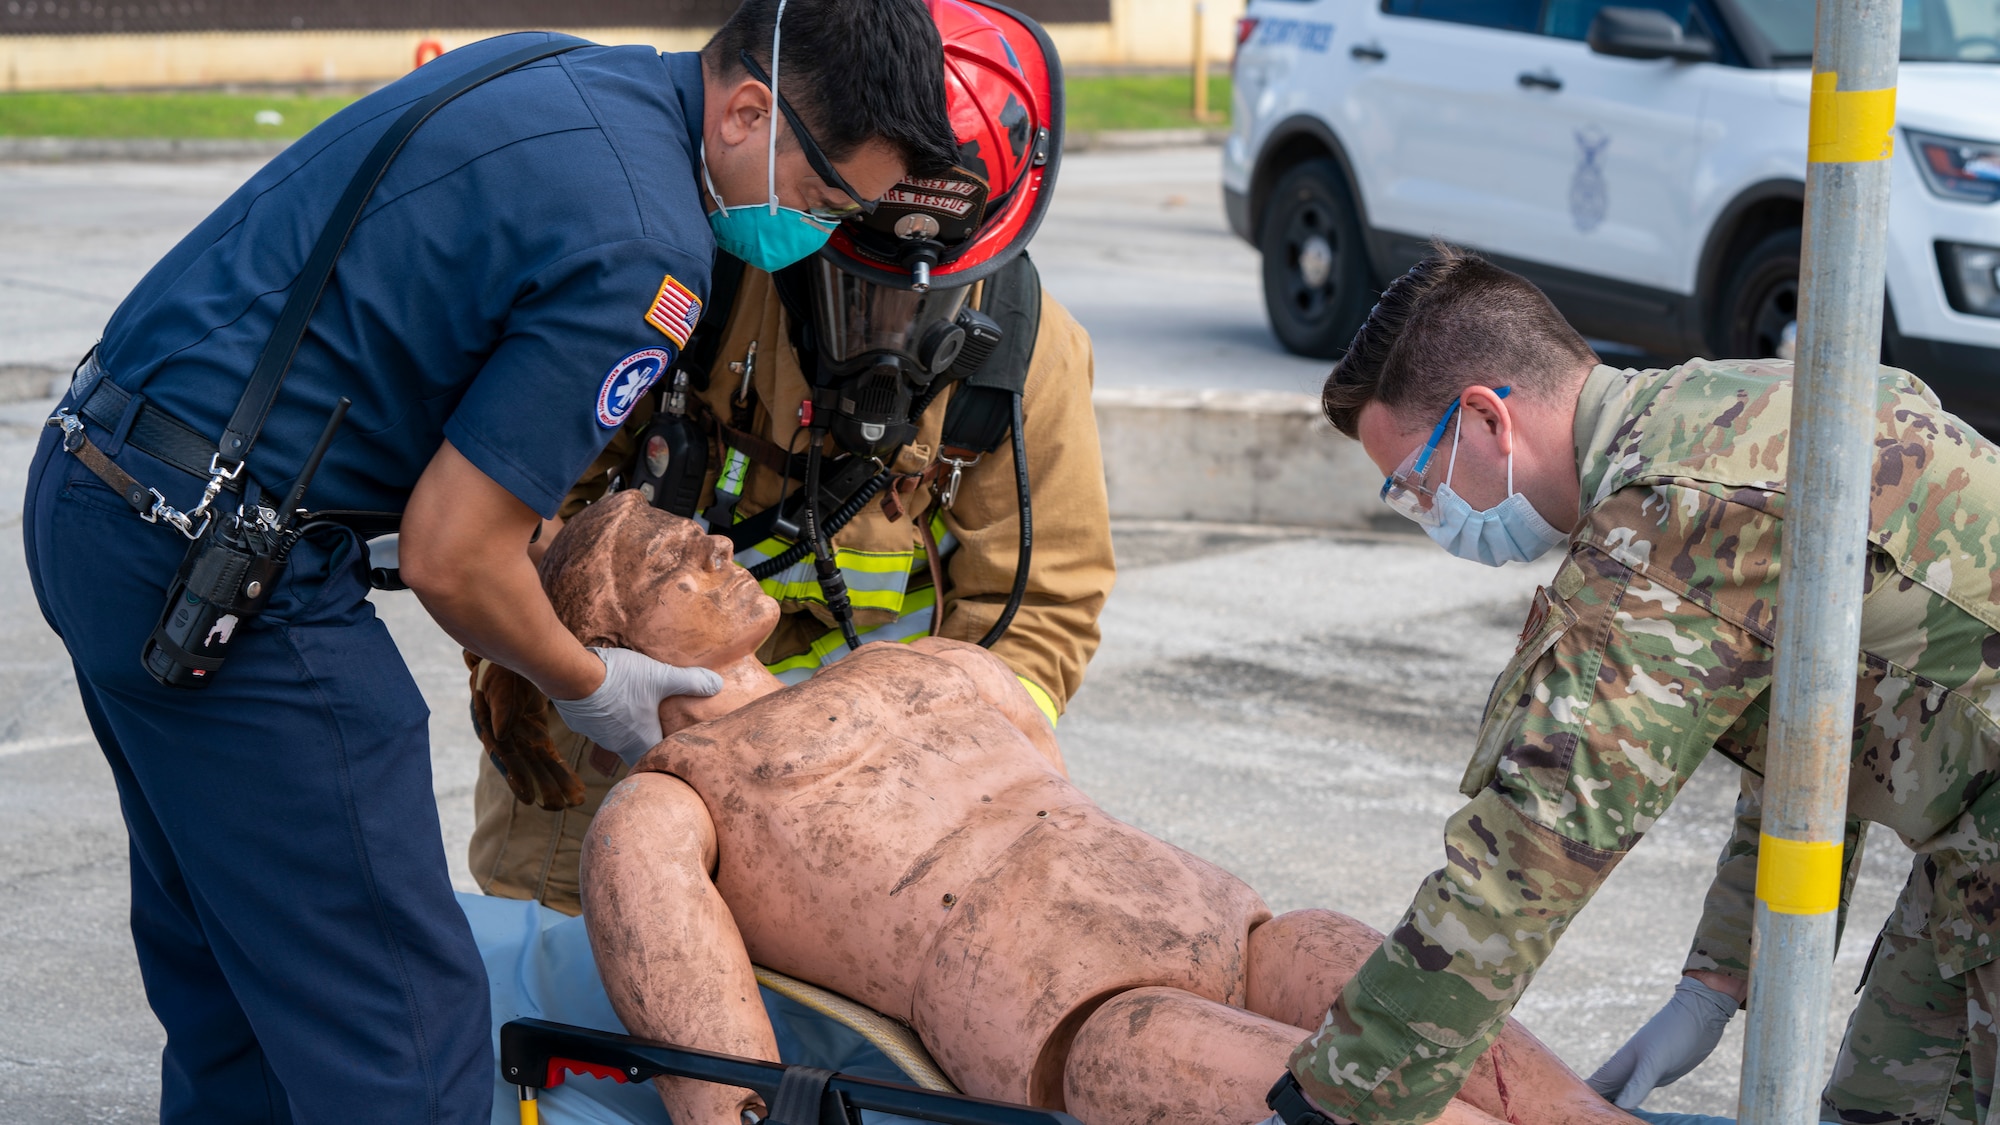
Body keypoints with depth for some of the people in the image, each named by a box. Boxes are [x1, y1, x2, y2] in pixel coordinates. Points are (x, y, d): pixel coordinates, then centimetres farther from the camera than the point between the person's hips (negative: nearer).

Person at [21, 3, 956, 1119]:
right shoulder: (644, 251, -19)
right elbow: (452, 558, -17)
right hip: (218, 558, -10)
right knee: (400, 1022, -6)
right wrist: (586, 682, 2)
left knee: (231, 983, 21)